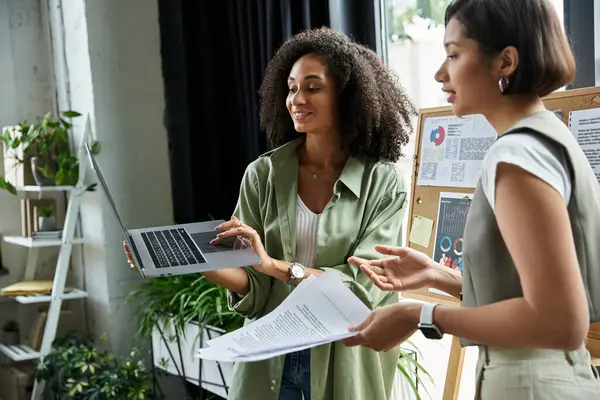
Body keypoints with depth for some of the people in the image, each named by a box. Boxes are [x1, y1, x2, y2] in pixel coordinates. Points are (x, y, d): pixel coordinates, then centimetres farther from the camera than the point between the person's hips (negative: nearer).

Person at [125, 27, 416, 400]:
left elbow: (363, 286, -15)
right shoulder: (263, 174, -4)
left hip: (347, 361, -1)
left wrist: (276, 265, -25)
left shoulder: (384, 182, -9)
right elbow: (253, 285, -4)